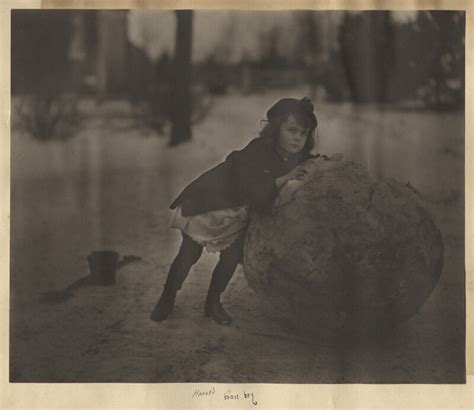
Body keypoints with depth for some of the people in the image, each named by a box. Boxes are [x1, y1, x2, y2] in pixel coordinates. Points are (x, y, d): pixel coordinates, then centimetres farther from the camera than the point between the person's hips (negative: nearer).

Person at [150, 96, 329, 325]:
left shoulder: (295, 158, -11)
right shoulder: (256, 152, -34)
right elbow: (251, 191, -42)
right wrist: (285, 178, -44)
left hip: (237, 211, 6)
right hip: (208, 201, -6)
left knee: (232, 258, -2)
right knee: (189, 255, 1)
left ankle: (213, 303, 22)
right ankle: (167, 300, 22)